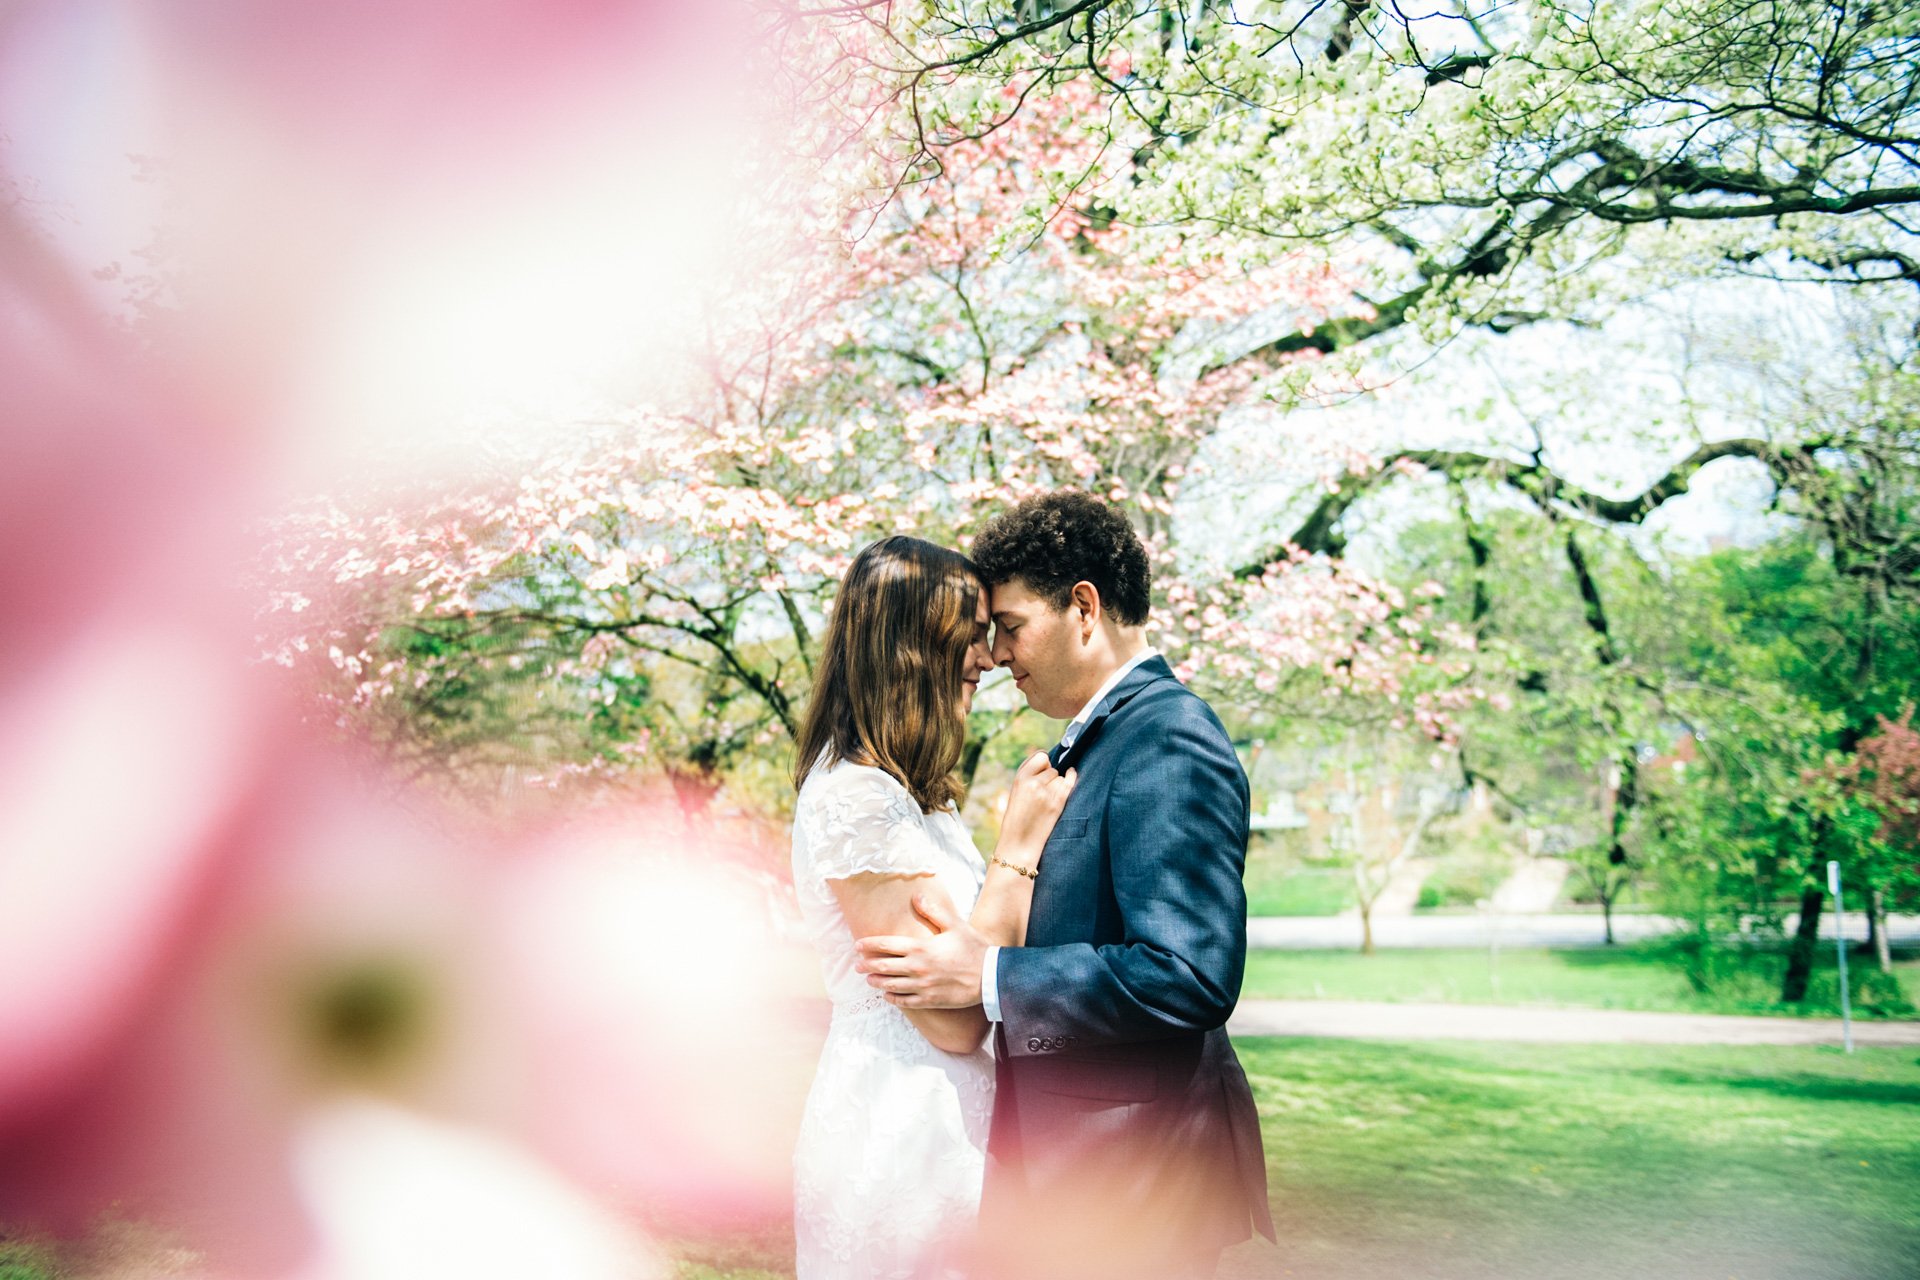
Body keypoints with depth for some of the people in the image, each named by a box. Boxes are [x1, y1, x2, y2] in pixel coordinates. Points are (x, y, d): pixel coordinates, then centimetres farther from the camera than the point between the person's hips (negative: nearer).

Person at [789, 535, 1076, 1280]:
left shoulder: (911, 792, 11)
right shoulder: (853, 798, -20)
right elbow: (956, 1017, -20)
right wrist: (1020, 843, -16)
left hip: (944, 1128, 10)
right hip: (899, 1136, -9)